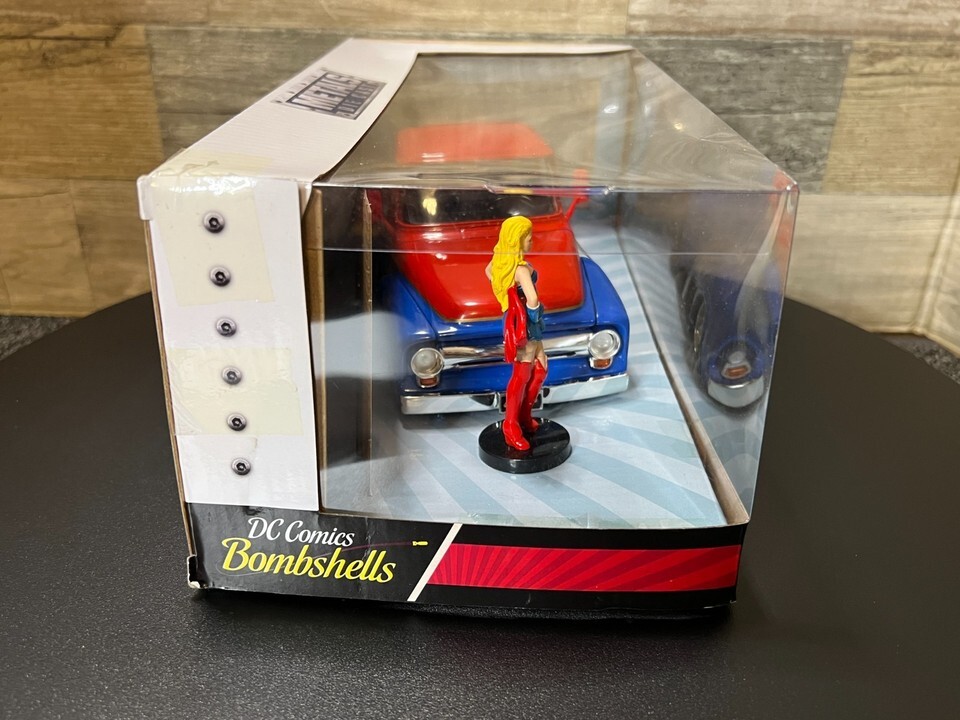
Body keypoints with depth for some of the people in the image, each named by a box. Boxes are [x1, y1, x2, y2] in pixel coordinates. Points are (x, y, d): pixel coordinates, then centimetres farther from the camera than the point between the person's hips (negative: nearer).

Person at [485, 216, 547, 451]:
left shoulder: (501, 258, 0)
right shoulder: (521, 268, -27)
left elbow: (488, 271, 23)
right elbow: (533, 301, -37)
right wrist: (533, 311, -13)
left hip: (515, 318, 10)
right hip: (524, 325, -10)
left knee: (539, 370, 19)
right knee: (522, 376, 2)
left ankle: (524, 416, 29)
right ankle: (511, 426, 13)